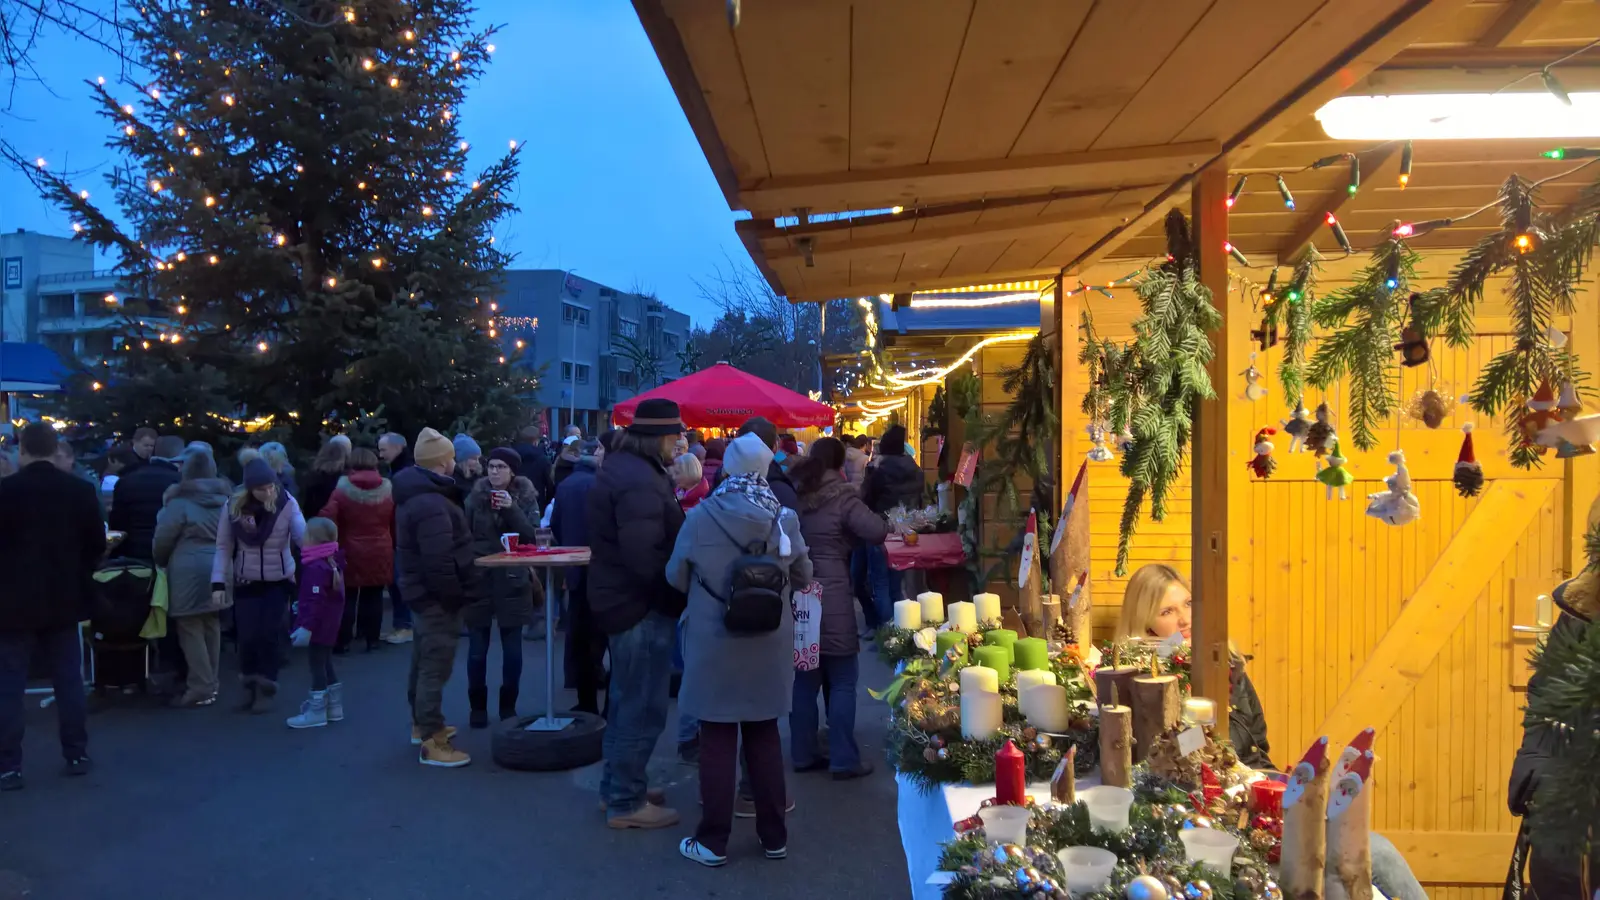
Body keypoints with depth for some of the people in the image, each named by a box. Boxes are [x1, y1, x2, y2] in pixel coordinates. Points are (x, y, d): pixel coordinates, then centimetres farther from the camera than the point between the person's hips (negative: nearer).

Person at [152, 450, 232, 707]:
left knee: (190, 629, -2)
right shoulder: (225, 498, 9)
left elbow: (163, 538, -7)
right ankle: (210, 682, 23)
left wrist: (161, 562, 11)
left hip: (189, 571, -7)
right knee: (211, 625, 15)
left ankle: (201, 688, -2)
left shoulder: (181, 501, -9)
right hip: (218, 568, 7)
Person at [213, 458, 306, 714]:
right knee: (247, 637, -1)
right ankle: (250, 688, 22)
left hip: (279, 581, -1)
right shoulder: (234, 506, -10)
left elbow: (304, 536, -22)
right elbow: (223, 546, -4)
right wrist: (218, 583, -10)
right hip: (246, 582, 1)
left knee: (269, 636, -1)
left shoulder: (287, 503, -13)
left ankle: (266, 691, 16)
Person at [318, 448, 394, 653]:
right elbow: (396, 522, 4)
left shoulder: (343, 488, -7)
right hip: (380, 553, 2)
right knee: (374, 597, 9)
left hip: (351, 552, -2)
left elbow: (328, 518, -14)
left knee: (348, 598, 6)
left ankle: (343, 641, 10)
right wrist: (392, 544, 15)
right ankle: (372, 639, 13)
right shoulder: (388, 488, -1)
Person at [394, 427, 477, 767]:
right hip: (437, 596, -11)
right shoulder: (431, 503, -24)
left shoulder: (418, 494, 11)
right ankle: (432, 742, 0)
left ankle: (422, 724, 35)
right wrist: (455, 597, -21)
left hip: (425, 592, 11)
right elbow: (439, 561, -29)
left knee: (424, 661, 21)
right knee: (435, 667, -5)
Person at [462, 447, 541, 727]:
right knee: (477, 649, 3)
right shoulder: (475, 497, 1)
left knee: (512, 649, 6)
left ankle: (508, 706, 19)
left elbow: (532, 535, -10)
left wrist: (511, 509, -21)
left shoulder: (526, 497, -1)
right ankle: (477, 707, 16)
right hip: (478, 579, 0)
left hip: (512, 581, 0)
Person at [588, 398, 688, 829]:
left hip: (622, 597, 11)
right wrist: (682, 591, -16)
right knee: (643, 708, 1)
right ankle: (626, 804, 14)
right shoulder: (639, 481, -24)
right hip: (641, 604, -11)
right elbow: (646, 558, -30)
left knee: (627, 702, 22)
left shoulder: (622, 467, 10)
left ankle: (615, 787, 35)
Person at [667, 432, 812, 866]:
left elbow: (676, 577, -1)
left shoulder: (700, 518, -14)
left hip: (713, 644, -2)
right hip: (769, 644, 2)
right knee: (765, 736, 15)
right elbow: (803, 576, 5)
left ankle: (713, 841, 16)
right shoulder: (784, 518, -8)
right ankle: (774, 835, 24)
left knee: (717, 740, 7)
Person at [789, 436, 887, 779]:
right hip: (830, 597, -6)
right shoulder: (840, 495, -10)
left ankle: (803, 754, 19)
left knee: (805, 678, 14)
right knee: (842, 681, 3)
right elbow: (878, 532, -17)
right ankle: (844, 760, 6)